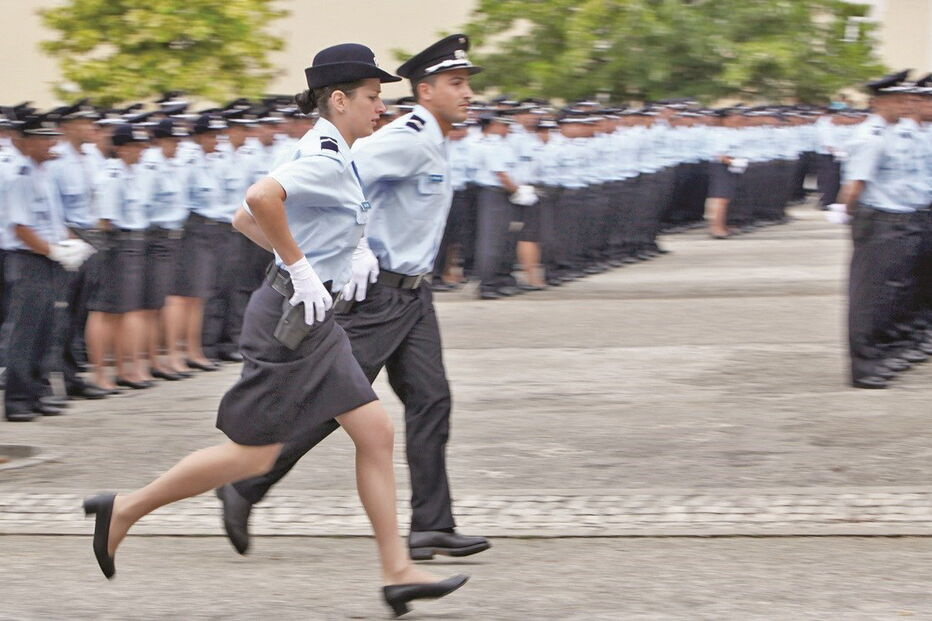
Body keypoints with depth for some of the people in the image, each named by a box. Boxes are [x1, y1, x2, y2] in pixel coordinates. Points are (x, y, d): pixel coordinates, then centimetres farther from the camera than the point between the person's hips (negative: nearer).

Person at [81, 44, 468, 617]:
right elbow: (261, 197, -36)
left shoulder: (330, 156, 13)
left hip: (314, 321, 10)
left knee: (376, 432, 5)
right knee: (254, 453, -3)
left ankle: (398, 573, 7)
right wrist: (300, 268, -25)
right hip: (291, 317, -10)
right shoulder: (326, 159, -17)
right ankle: (126, 510, 10)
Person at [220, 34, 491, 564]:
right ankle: (244, 488, 6)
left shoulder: (434, 145, 14)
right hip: (376, 291, -9)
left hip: (414, 293, 9)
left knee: (431, 399, 1)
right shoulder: (408, 139, -17)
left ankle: (432, 525, 2)